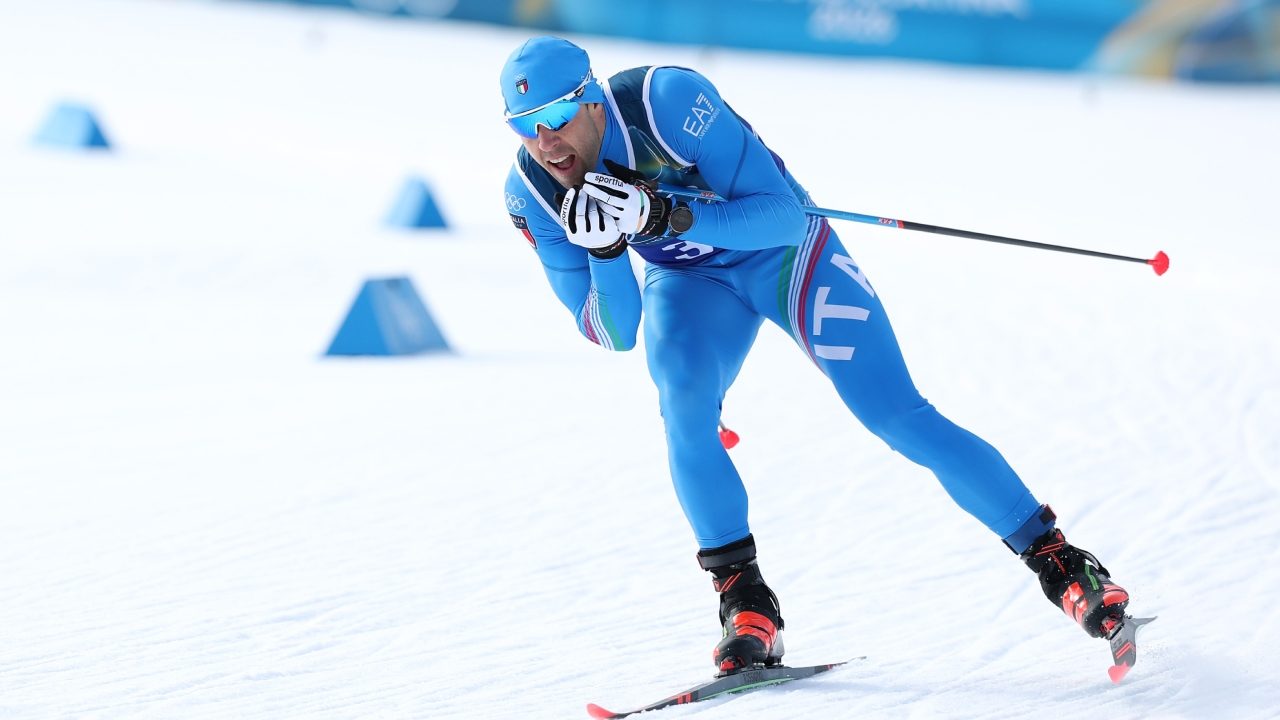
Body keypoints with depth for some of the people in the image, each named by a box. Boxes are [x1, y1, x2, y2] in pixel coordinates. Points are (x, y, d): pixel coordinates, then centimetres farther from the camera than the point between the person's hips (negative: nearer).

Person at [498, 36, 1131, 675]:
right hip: (690, 281, 3)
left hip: (785, 250, -3)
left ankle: (1056, 559, -1)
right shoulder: (531, 192, -19)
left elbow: (781, 213, -30)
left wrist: (664, 218, -43)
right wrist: (604, 249, -35)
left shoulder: (668, 100, -33)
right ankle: (743, 598, -16)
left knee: (900, 418, -11)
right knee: (681, 401, -28)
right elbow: (613, 334, -16)